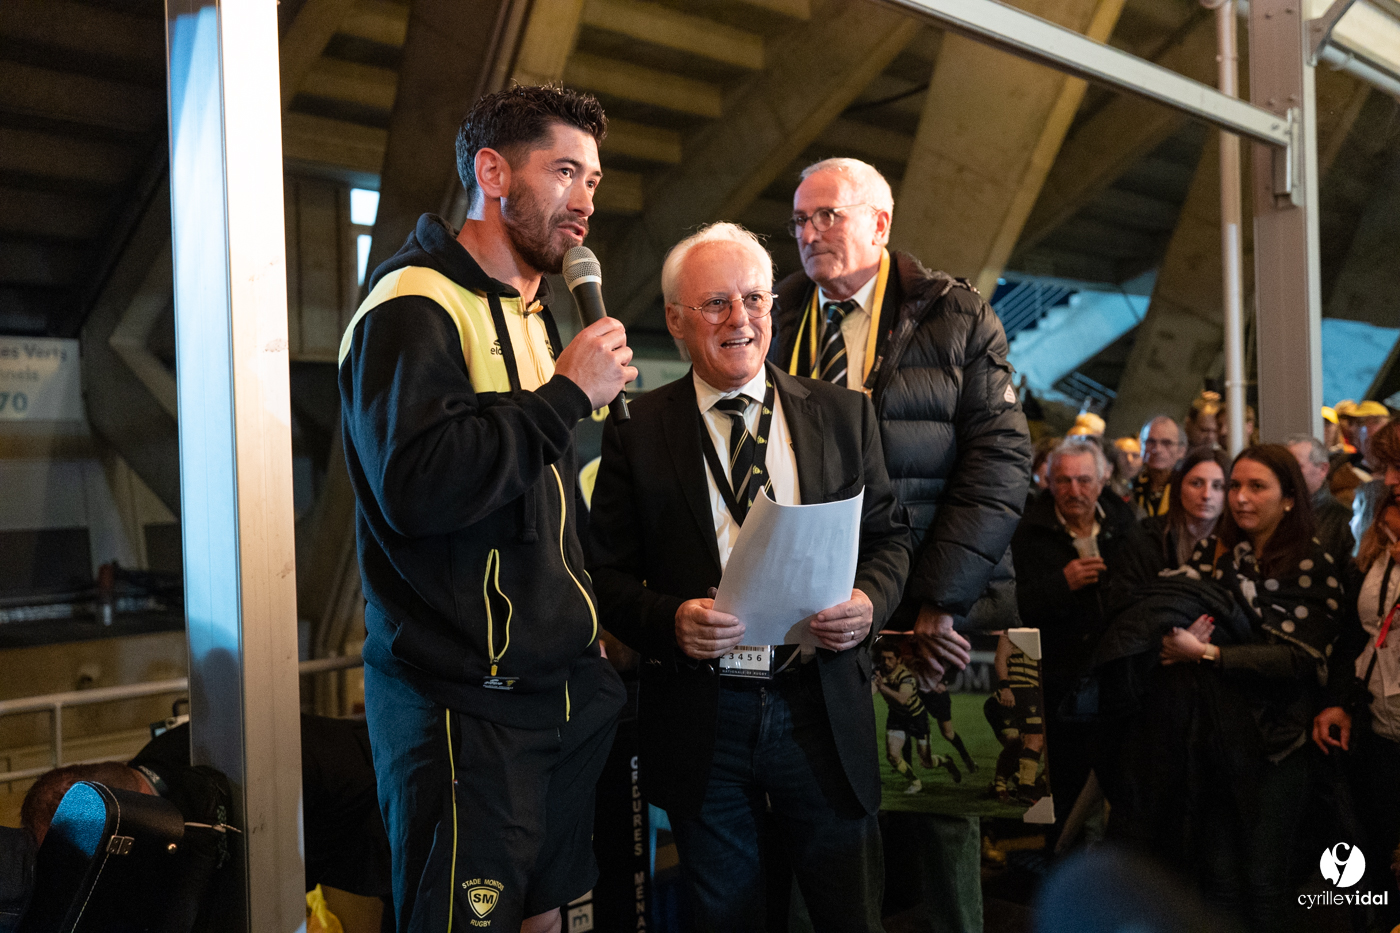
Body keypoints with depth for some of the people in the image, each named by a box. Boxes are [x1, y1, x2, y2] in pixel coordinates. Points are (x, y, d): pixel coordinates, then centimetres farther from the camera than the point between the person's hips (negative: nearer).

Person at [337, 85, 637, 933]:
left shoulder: (538, 311, 18)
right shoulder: (415, 306, -11)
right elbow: (416, 483, -27)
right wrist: (567, 394, -19)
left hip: (564, 690, 9)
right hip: (466, 704, -8)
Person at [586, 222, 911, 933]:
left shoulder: (844, 414, 7)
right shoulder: (636, 431, 0)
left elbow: (888, 534, 11)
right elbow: (606, 570, 0)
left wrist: (870, 600, -9)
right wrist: (669, 620, -19)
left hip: (821, 709, 1)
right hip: (700, 720, -1)